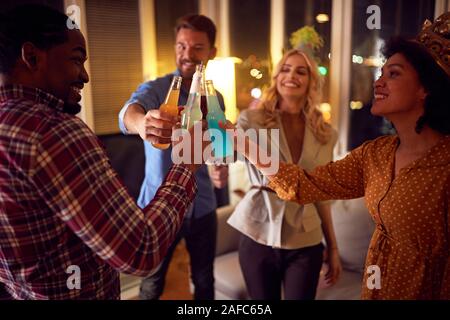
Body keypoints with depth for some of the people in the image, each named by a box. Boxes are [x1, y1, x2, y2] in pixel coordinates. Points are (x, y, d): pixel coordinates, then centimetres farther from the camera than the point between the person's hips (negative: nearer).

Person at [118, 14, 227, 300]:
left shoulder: (216, 99, 2)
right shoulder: (155, 89, -13)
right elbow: (129, 111, -35)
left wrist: (221, 168, -12)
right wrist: (141, 122, -60)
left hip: (203, 206, 4)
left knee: (205, 281, 19)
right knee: (152, 286, 15)